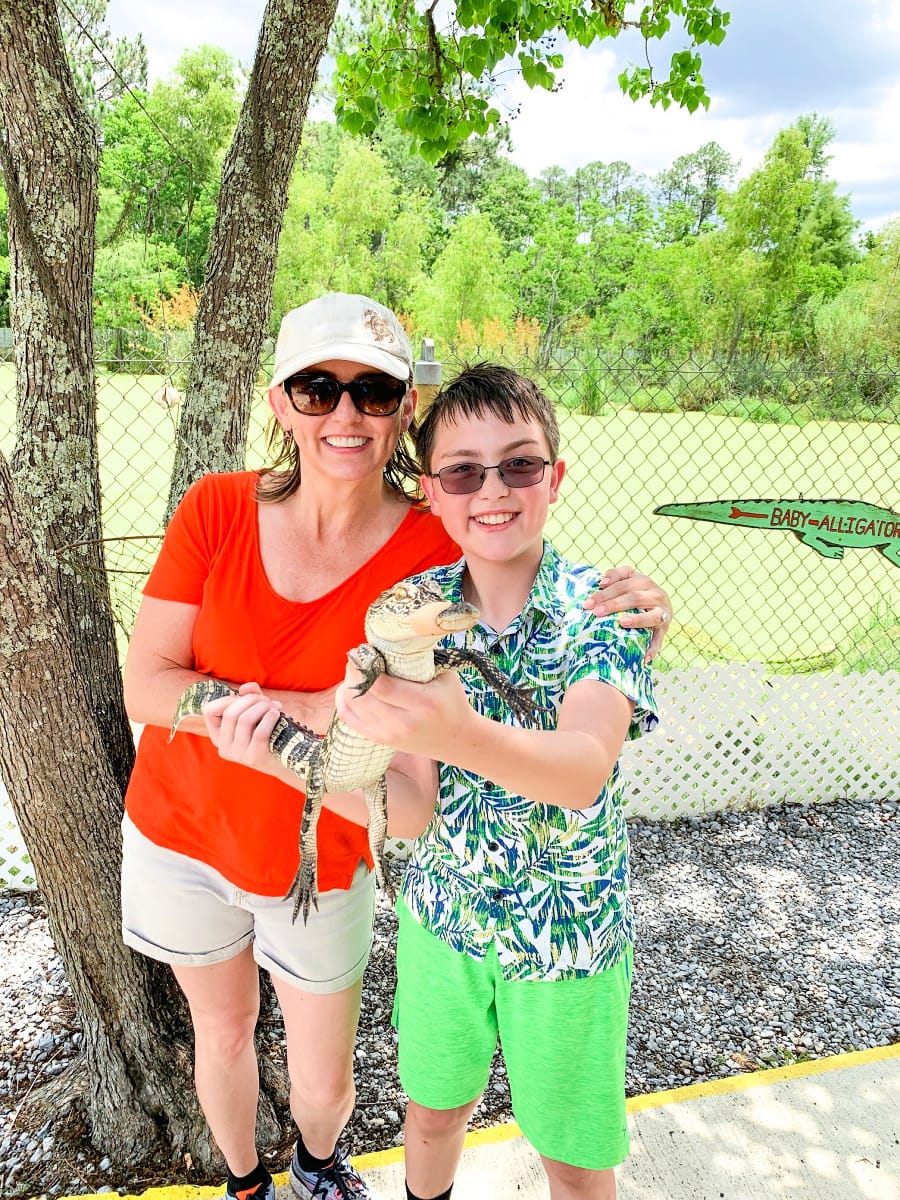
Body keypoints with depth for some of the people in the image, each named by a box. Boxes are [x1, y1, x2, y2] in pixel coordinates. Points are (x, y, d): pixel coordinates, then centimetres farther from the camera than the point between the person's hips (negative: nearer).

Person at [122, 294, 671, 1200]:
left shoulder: (437, 555, -20)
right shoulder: (216, 510, -16)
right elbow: (145, 687, -17)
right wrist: (312, 709, -30)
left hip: (317, 861, -1)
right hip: (178, 829, 2)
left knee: (324, 1079, 17)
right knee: (222, 1030, 26)